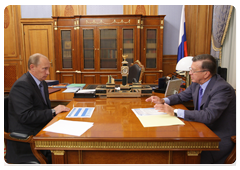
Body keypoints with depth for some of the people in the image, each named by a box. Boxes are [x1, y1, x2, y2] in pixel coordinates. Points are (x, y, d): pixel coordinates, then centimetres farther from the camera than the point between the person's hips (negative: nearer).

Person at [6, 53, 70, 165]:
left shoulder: (42, 83, 11)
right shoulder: (21, 85, -17)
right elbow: (25, 116, -24)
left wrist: (58, 110, -3)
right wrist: (53, 112, -21)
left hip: (41, 129, 8)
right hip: (26, 138, -8)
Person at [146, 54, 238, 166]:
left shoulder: (223, 88, -24)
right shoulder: (197, 83, 0)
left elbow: (208, 116, -34)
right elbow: (182, 96, 15)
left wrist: (175, 112, -33)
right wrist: (163, 101, -3)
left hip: (222, 138, -7)